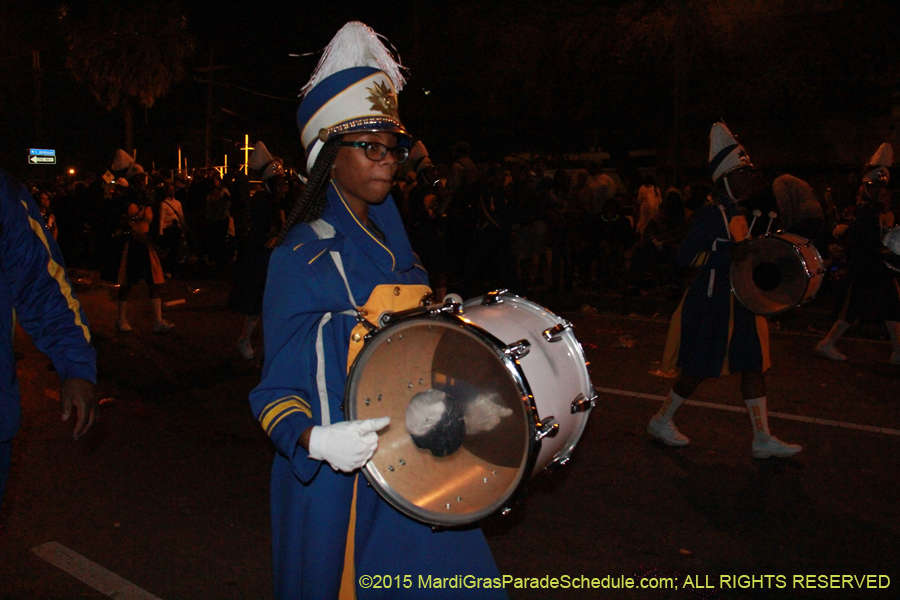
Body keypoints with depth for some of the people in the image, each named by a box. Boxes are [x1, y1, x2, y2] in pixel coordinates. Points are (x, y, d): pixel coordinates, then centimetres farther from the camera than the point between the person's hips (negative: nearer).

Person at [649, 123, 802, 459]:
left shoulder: (741, 214, 12)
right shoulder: (713, 215, -17)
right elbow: (684, 257, -23)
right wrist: (729, 253, -28)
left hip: (738, 303, 9)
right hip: (711, 304, -9)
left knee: (753, 366, 7)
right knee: (698, 369, 2)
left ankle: (762, 439, 14)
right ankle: (661, 421, 21)